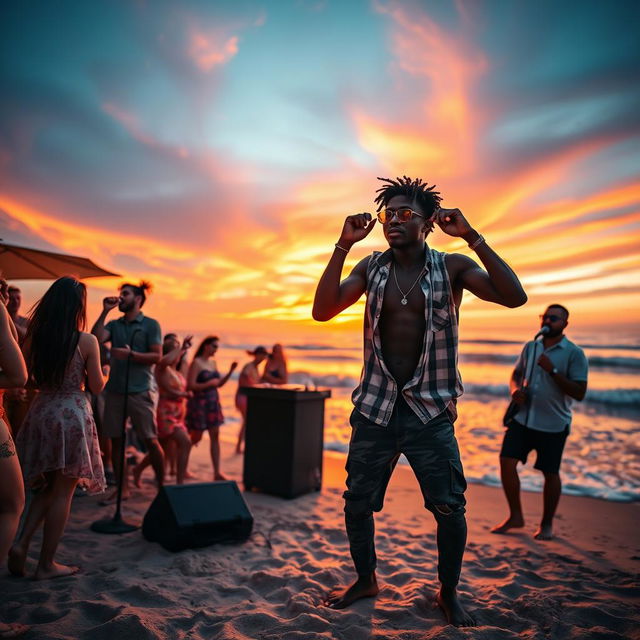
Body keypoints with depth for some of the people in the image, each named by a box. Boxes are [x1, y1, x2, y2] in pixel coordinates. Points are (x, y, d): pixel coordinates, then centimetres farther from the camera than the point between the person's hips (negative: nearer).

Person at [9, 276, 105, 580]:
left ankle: (21, 543, 9)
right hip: (73, 415, -5)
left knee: (47, 486, 23)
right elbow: (97, 386, -6)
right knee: (62, 491, 7)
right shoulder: (87, 341, -12)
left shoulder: (33, 337, 1)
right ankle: (46, 564, 16)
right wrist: (100, 370, 12)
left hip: (41, 412, 5)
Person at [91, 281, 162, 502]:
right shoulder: (114, 324, 13)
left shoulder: (150, 324, 1)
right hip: (115, 389, 5)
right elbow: (95, 339, -5)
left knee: (150, 440, -3)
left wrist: (130, 354, -19)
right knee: (116, 440, 8)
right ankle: (122, 488, 18)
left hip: (141, 391, -5)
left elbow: (157, 356, -6)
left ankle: (161, 485, 11)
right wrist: (105, 311, -5)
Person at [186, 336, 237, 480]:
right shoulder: (196, 363, -11)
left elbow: (219, 383, 16)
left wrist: (230, 371, 4)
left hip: (213, 403, 7)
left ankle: (217, 473, 5)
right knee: (196, 438, 3)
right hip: (199, 403, -7)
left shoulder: (213, 362, 11)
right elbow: (190, 385, -17)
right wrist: (209, 384, -16)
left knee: (215, 436, 2)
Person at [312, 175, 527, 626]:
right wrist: (343, 245, -15)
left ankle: (449, 593, 27)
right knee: (357, 503, 10)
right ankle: (366, 579, 35)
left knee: (450, 508, 0)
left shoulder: (451, 267, -3)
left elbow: (514, 297, -15)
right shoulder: (371, 267, 3)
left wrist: (472, 237, -20)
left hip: (430, 409, -2)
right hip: (375, 405, 2)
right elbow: (322, 311, -9)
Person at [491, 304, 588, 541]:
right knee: (507, 461, -5)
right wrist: (515, 388, -2)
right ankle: (515, 516, 14)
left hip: (554, 424, -4)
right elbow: (517, 373, 20)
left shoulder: (574, 354, -6)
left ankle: (547, 524, 26)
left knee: (550, 473, 6)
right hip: (522, 417, 4)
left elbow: (579, 392, -11)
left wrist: (552, 370, -21)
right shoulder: (530, 347, 9)